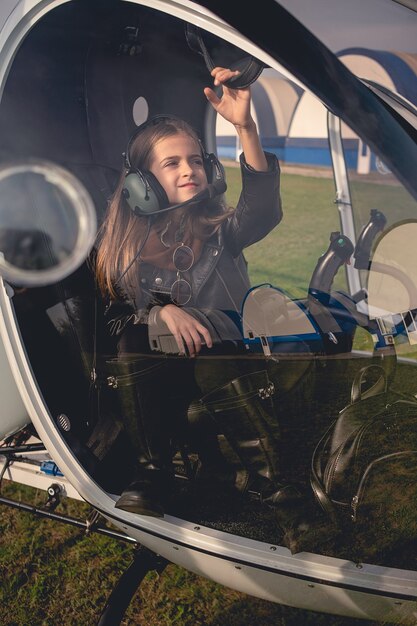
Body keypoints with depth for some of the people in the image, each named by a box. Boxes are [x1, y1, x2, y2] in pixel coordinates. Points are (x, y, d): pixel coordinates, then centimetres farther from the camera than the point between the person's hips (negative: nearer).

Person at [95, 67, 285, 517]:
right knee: (133, 342, -29)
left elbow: (263, 210, -24)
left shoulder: (218, 229, -1)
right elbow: (115, 319, 4)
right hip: (158, 375, 1)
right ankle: (152, 472, -17)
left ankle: (277, 477, -15)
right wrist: (161, 313, -19)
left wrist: (245, 127, -37)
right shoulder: (122, 243, 3)